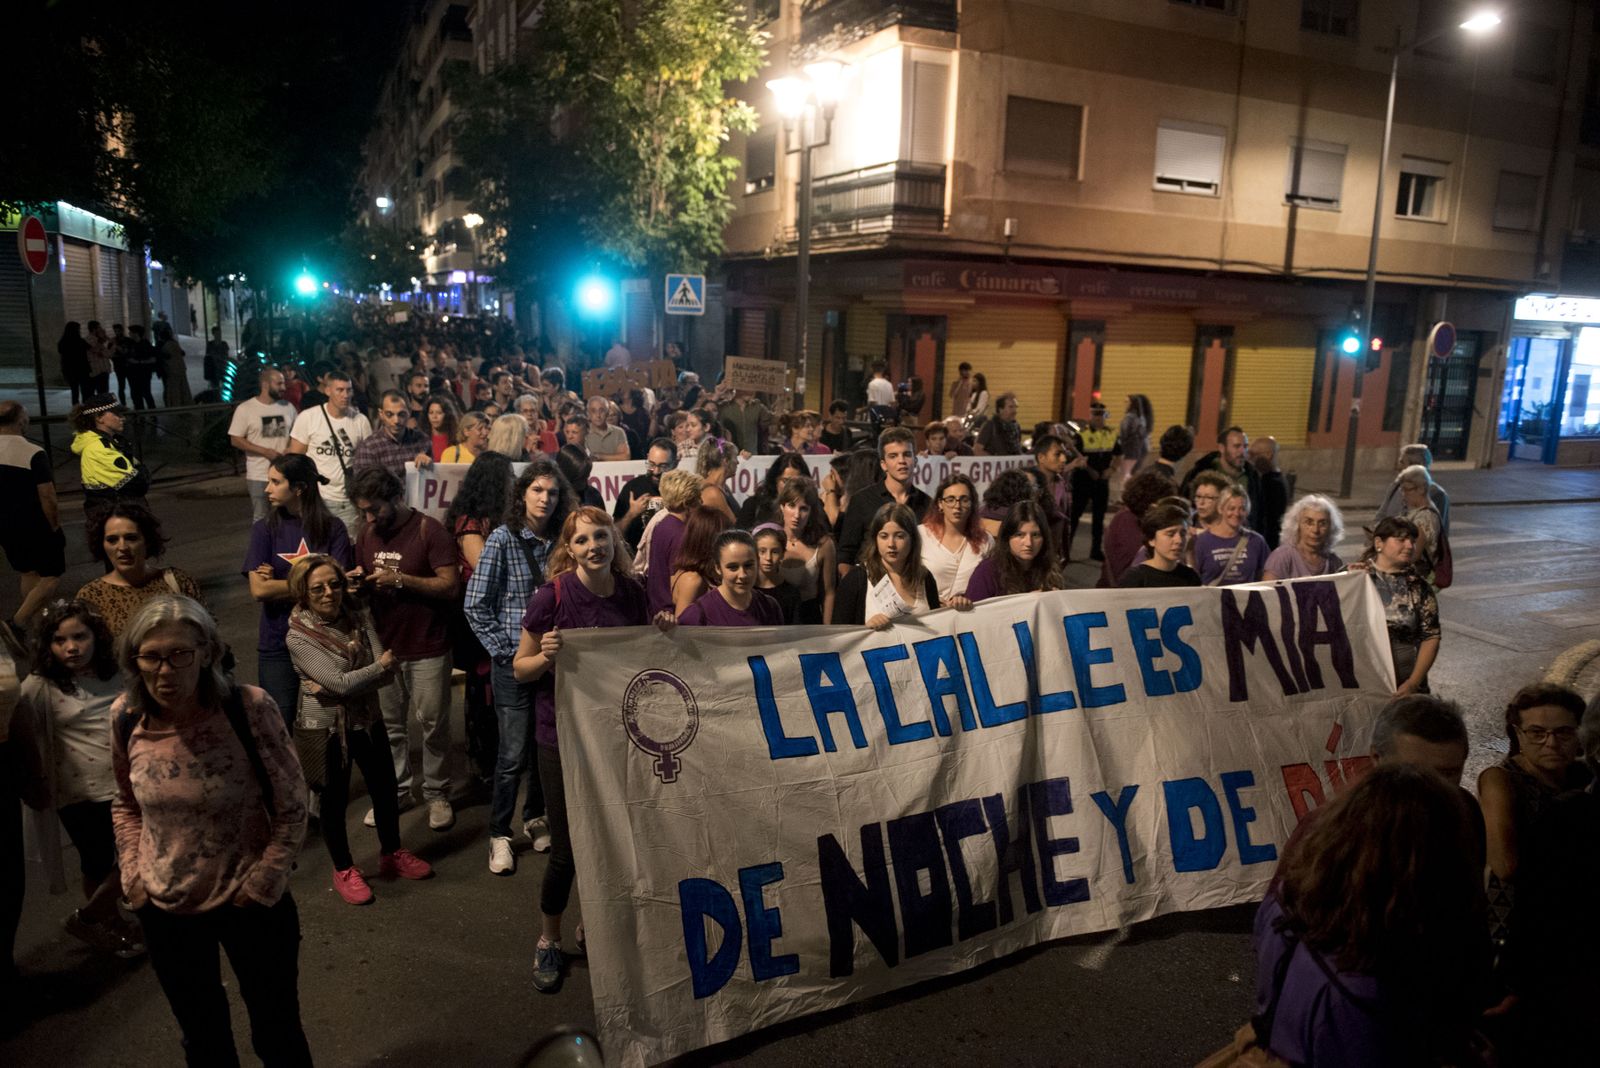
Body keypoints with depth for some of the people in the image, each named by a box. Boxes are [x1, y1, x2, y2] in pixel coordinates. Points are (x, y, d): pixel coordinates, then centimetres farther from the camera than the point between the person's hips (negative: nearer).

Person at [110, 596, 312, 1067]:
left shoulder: (249, 708, -22)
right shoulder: (126, 716, -9)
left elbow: (292, 808, -12)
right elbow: (126, 805, 9)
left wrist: (261, 883, -14)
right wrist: (133, 874, 0)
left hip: (250, 905, -3)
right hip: (165, 909, 3)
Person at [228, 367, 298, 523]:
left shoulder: (288, 407, 6)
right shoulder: (245, 409, -6)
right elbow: (235, 440, -5)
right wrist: (265, 451, -16)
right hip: (259, 477, -3)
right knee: (260, 520, 5)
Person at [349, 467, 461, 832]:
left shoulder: (429, 530, -11)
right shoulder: (367, 534, 8)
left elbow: (451, 586, -17)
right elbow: (364, 584, 18)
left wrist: (400, 579, -21)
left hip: (427, 649, -5)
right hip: (384, 646, 5)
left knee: (433, 724, 3)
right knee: (390, 724, 11)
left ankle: (436, 794, 17)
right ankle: (396, 791, 25)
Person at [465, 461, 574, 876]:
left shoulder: (561, 541, 5)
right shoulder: (503, 539, -7)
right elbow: (475, 605, -7)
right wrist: (503, 650, -10)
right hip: (514, 661, -4)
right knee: (514, 752, -1)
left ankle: (535, 817, 34)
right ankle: (499, 834, 16)